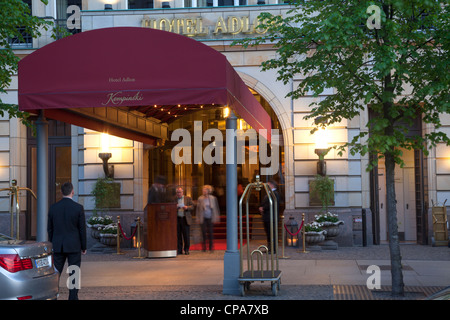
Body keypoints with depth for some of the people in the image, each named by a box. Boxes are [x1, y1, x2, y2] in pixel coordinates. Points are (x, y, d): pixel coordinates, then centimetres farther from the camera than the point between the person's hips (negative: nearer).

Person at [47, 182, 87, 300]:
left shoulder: (53, 207, 1)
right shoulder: (79, 208, -9)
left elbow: (50, 229, 6)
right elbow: (82, 229, -6)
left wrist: (52, 246, 16)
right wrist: (83, 247, 4)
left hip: (57, 246, 3)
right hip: (74, 246, -3)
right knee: (74, 274, 4)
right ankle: (73, 297, 3)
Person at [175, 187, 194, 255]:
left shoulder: (188, 198, 11)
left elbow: (192, 206, 4)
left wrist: (187, 207, -14)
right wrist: (175, 207, -13)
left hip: (185, 219, -1)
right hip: (177, 219, 1)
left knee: (186, 235, -2)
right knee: (178, 235, 1)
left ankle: (186, 250, 6)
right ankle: (179, 250, 7)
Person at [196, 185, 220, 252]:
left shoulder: (213, 198, 3)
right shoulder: (200, 199, 1)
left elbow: (216, 208, 7)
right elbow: (198, 209, 5)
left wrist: (217, 217, 3)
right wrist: (198, 218, 1)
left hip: (210, 218, 0)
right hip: (203, 218, 0)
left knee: (210, 232, 2)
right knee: (204, 232, -1)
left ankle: (211, 247, 12)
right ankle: (204, 247, 9)